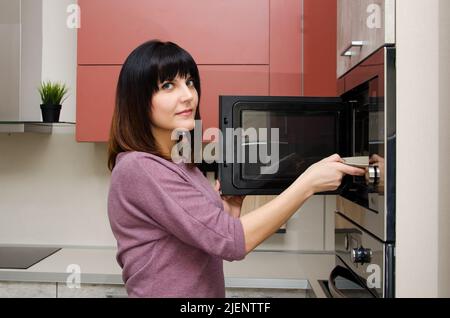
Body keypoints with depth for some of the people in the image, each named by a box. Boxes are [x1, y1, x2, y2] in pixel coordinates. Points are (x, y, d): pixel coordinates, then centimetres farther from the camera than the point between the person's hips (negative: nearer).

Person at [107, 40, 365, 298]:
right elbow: (230, 240, -25)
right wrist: (308, 183, -22)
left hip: (208, 288, 7)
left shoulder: (181, 163, 4)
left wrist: (230, 207, -7)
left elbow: (211, 237, 7)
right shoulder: (138, 168, -21)